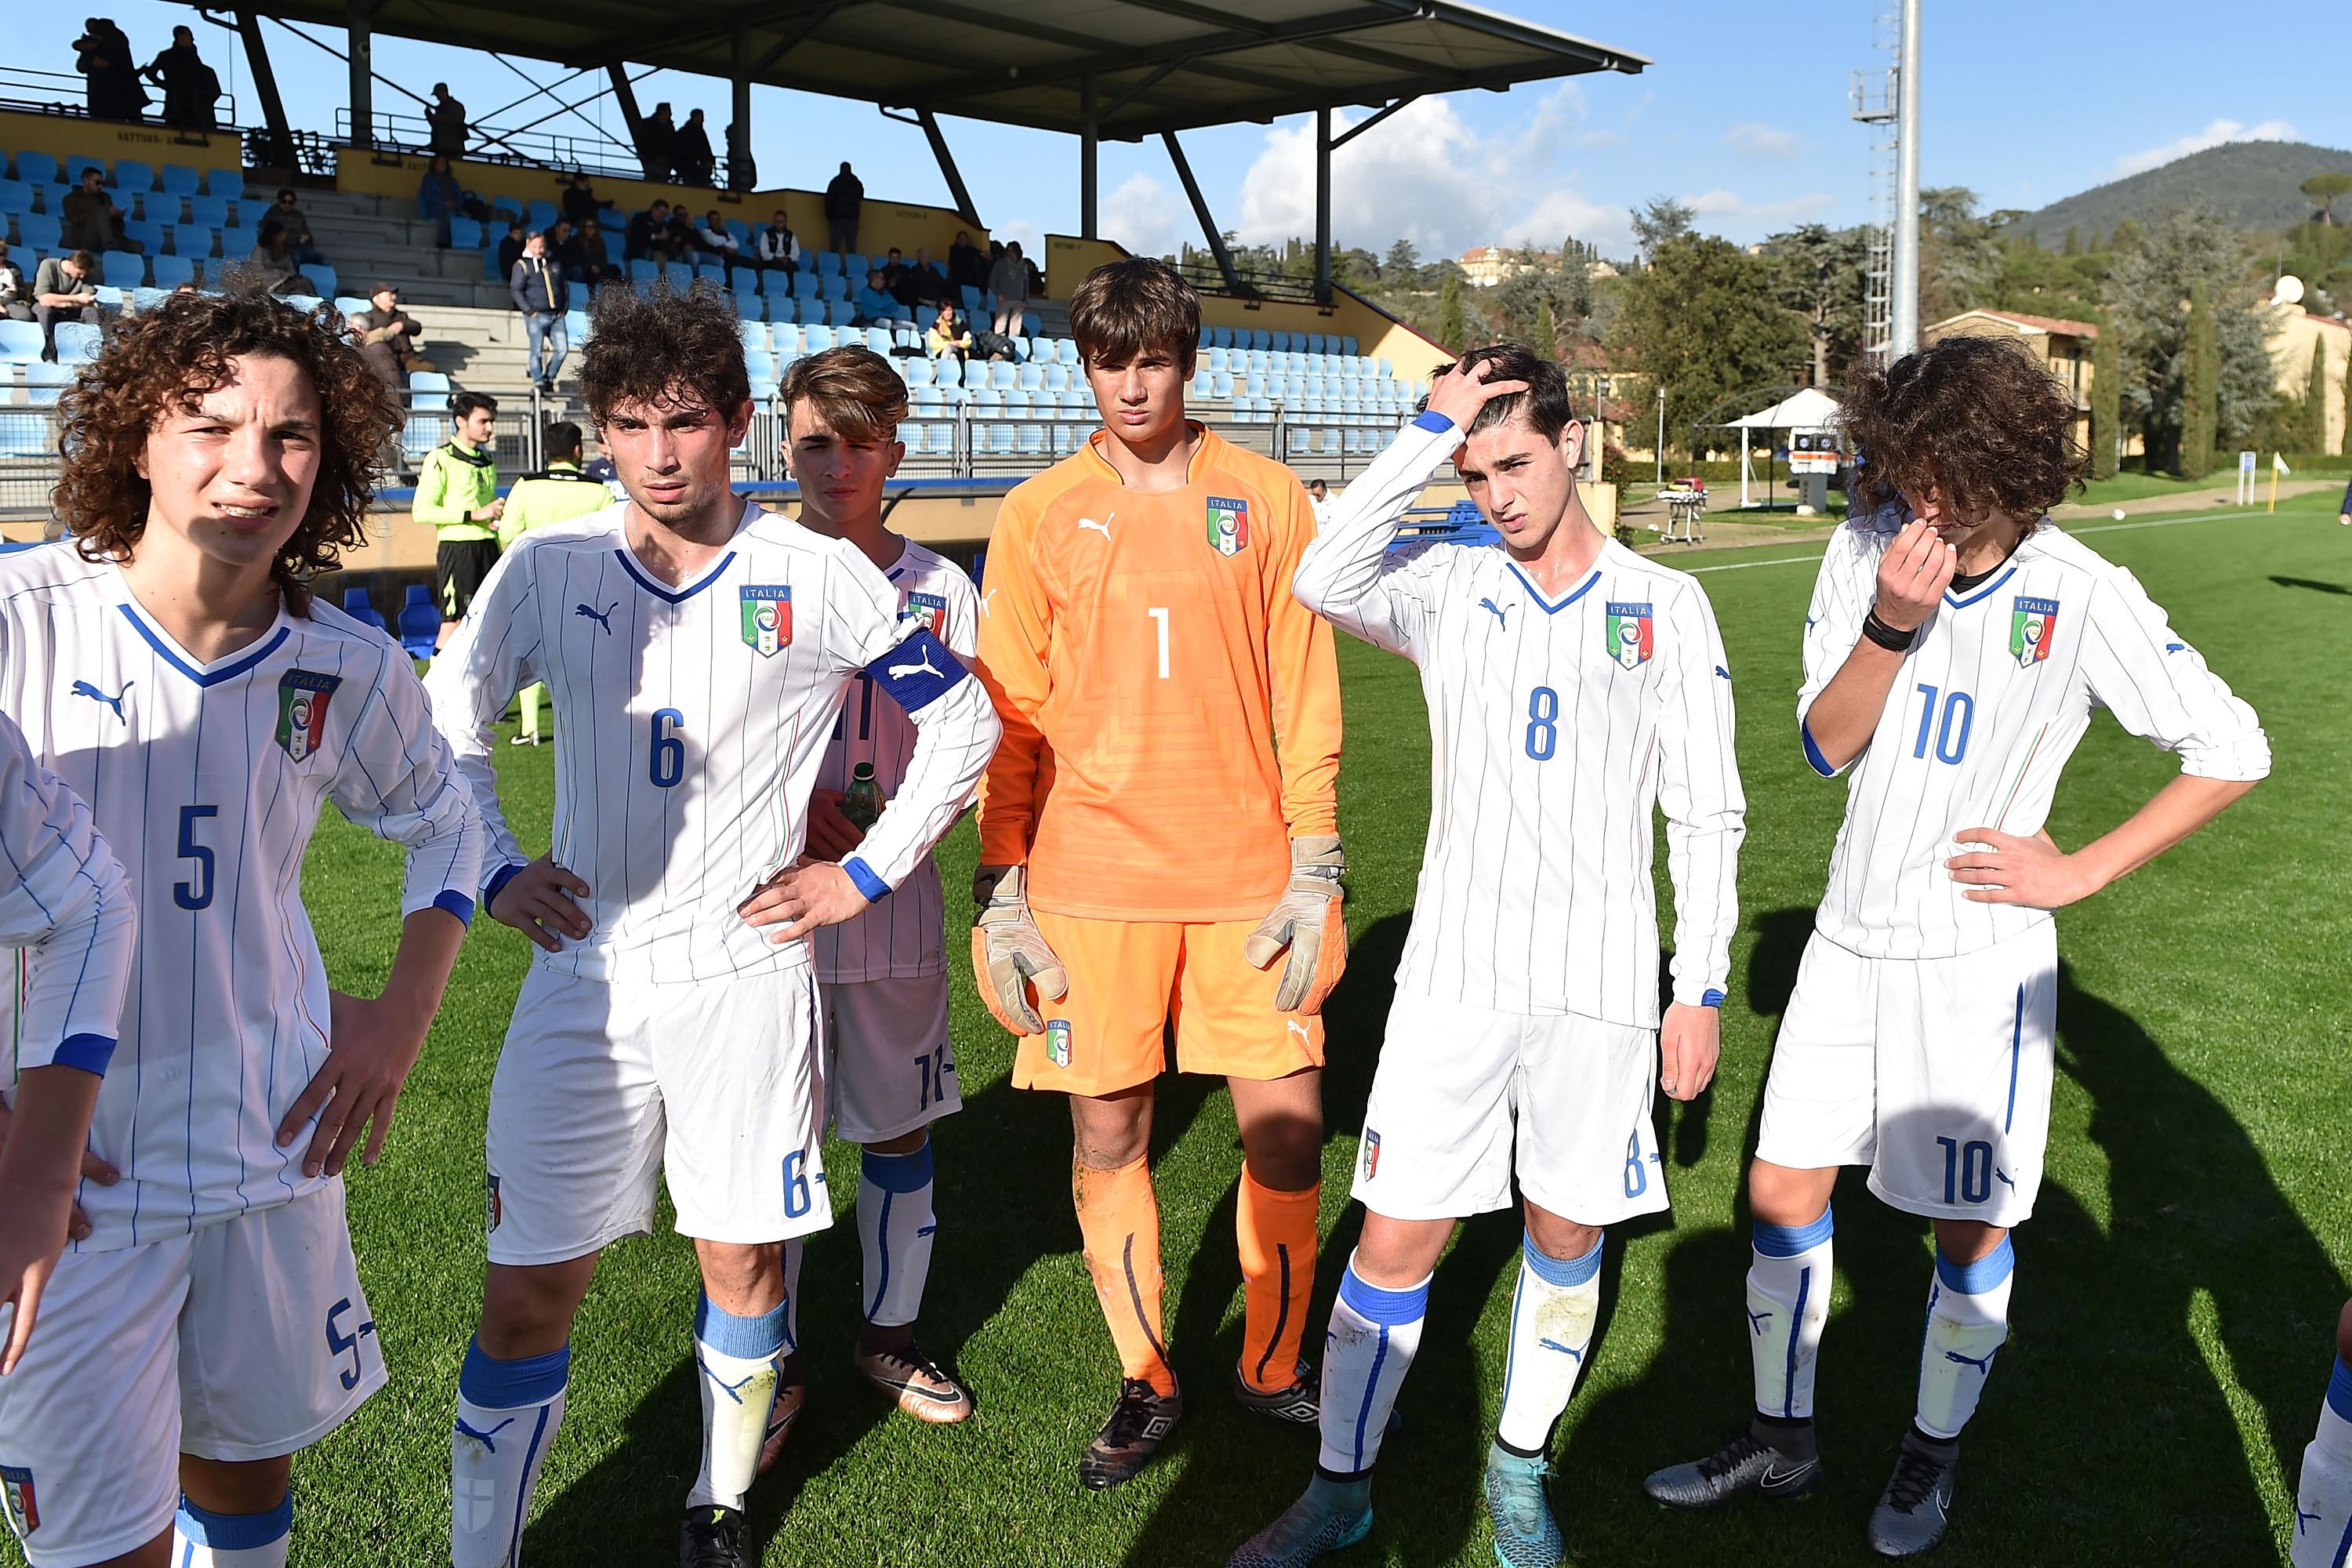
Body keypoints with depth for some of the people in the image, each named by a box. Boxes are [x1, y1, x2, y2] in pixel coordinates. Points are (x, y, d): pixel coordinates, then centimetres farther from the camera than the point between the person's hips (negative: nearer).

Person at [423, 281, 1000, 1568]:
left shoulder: (816, 576, -5)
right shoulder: (548, 570, 0)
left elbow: (964, 723, 4)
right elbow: (448, 719, 16)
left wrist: (866, 875, 1)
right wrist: (496, 870, 5)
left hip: (747, 976, -1)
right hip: (584, 975, 1)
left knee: (745, 1266, 11)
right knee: (527, 1293, 2)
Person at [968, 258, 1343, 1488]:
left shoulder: (1266, 497, 4)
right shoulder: (1040, 514, 4)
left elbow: (1305, 696, 4)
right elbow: (1010, 711, 5)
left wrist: (1314, 869, -1)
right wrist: (999, 888, 0)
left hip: (1247, 877, 0)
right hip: (1088, 881, 0)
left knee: (1286, 1128, 3)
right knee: (1107, 1134, 6)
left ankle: (1272, 1365, 26)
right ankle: (1146, 1385, 26)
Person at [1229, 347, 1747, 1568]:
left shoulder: (1666, 606, 3)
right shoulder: (1448, 591, 3)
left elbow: (1707, 814, 4)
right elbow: (1323, 581, -20)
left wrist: (1701, 987, 0)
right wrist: (1429, 432, -15)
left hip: (1600, 982, 1)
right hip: (1455, 967, 0)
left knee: (1567, 1235, 12)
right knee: (1397, 1238, 1)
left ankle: (1520, 1466, 33)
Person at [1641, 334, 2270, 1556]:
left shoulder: (2083, 598, -14)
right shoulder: (1870, 547, -4)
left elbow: (2234, 750, -6)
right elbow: (1824, 745, -6)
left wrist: (2081, 870, -10)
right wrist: (1891, 623, -22)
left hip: (1978, 955, -3)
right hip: (1850, 937, 4)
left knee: (1971, 1228, 8)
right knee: (1782, 1190, 9)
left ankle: (1934, 1453, 33)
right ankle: (1781, 1437, 30)